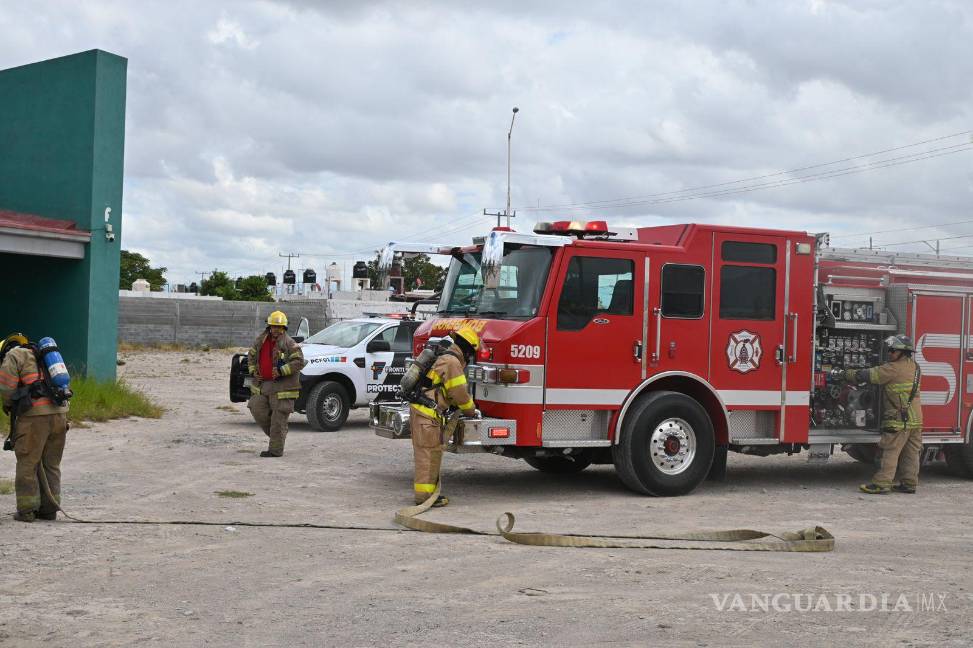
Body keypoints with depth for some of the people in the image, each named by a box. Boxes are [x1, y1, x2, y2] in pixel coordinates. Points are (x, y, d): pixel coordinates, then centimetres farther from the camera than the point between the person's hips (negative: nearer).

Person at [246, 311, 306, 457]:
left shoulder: (289, 344, -10)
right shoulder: (260, 341, 10)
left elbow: (299, 361, -16)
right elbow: (251, 355, 24)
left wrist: (281, 371, -22)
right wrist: (253, 371, 9)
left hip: (281, 387, -7)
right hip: (262, 385, 7)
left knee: (278, 418, -4)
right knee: (258, 411, 5)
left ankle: (276, 449, 2)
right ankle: (276, 435, 25)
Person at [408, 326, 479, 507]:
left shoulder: (446, 358, 20)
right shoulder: (453, 363, -14)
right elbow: (460, 394, -12)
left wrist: (467, 407, 25)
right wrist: (471, 411, 4)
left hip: (420, 411, 10)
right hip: (428, 413, -10)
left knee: (427, 454, 15)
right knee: (429, 453, -6)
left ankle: (424, 491, 22)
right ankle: (424, 495, -3)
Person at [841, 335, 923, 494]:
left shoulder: (895, 368, -14)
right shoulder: (913, 366, 14)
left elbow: (870, 375, -12)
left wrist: (847, 373, -3)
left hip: (899, 418, -9)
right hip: (915, 418, 9)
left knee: (890, 451, -8)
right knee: (911, 452, 10)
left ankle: (881, 483, -9)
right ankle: (909, 483, 14)